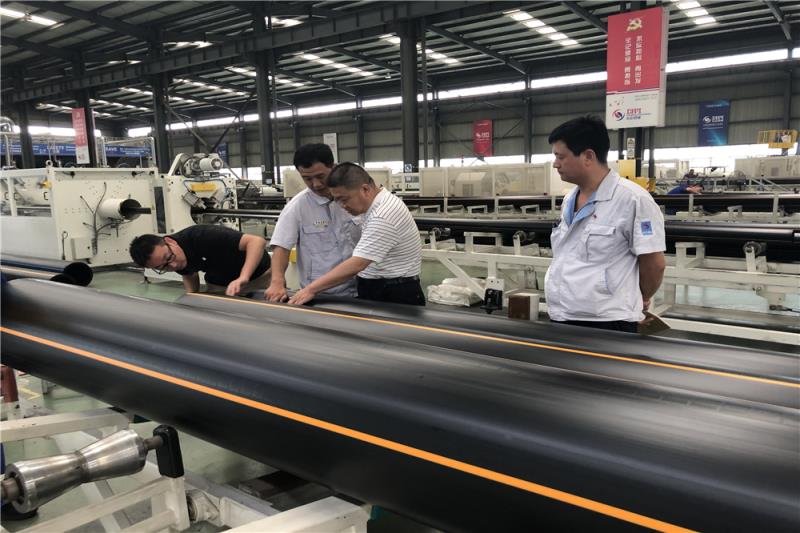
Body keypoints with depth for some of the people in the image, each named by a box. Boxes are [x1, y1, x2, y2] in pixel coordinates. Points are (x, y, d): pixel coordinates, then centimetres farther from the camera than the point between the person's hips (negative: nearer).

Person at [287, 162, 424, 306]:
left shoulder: (383, 216, -25)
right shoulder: (375, 205, 7)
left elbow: (357, 265, -29)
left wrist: (311, 289, -26)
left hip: (396, 297, -9)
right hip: (376, 292, 9)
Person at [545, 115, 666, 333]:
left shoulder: (632, 199, -14)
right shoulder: (569, 200, 11)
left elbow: (654, 264, -9)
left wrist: (639, 300, 7)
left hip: (605, 324, -7)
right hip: (560, 319, 7)